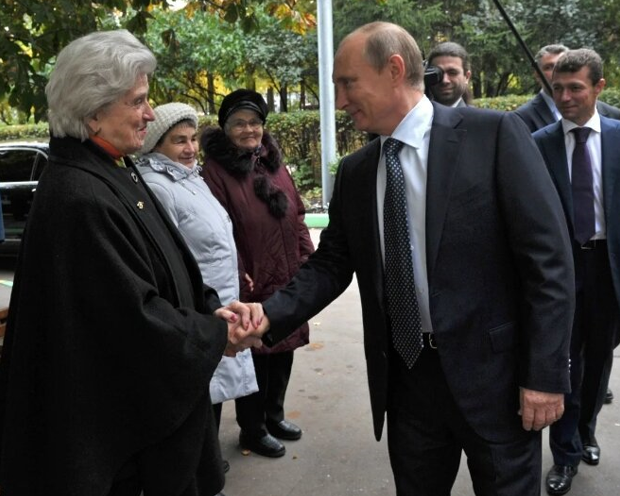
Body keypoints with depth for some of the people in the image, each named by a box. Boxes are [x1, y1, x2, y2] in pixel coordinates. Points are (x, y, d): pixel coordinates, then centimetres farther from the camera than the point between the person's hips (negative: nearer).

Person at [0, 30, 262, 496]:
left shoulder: (119, 171, 4)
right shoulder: (79, 196, -25)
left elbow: (165, 270, 9)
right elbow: (133, 316, -25)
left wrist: (213, 307, -7)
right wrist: (216, 335, -12)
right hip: (113, 408, -9)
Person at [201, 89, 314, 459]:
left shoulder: (274, 163, 10)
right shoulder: (216, 171, -10)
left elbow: (296, 217, 12)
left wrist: (309, 258, 7)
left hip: (288, 278, 7)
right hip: (251, 284, -6)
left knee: (284, 349, 17)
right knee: (254, 355, 6)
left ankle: (274, 414, 38)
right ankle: (252, 429, 26)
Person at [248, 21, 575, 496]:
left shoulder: (494, 134, -10)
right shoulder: (355, 171, 5)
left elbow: (548, 255, -12)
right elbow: (331, 264, 6)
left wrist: (546, 372, -14)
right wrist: (270, 315, -11)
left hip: (492, 372, -4)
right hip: (405, 374, 5)